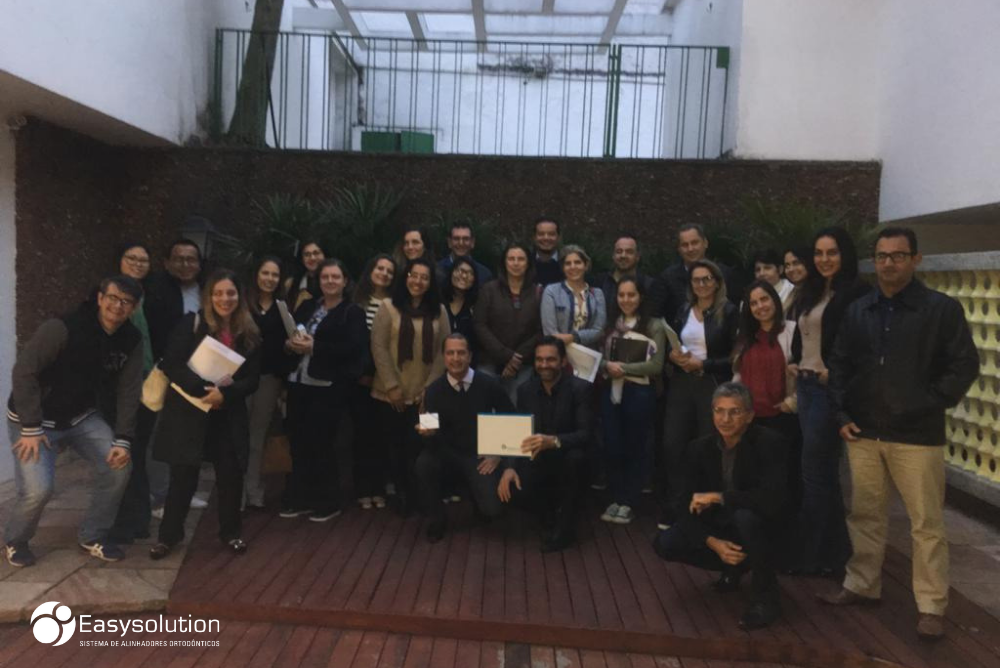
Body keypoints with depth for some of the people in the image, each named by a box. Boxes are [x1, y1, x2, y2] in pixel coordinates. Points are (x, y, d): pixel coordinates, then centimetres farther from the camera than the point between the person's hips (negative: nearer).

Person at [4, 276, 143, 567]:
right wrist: (31, 429, -24)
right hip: (36, 418, -5)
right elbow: (24, 373, -23)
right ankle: (15, 541, 15)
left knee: (119, 465, -9)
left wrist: (123, 440, -12)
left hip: (83, 417, 5)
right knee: (39, 488, -19)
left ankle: (92, 537, 11)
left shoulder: (131, 341, -8)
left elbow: (128, 392, -5)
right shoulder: (63, 328, -26)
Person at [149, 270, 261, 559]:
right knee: (183, 475, 1)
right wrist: (204, 389, -22)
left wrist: (224, 393, -17)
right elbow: (171, 364, -14)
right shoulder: (191, 324, -5)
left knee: (231, 474, 5)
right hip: (188, 411, -3)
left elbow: (252, 380, 1)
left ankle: (231, 532, 25)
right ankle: (169, 534, 21)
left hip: (229, 416, 3)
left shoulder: (250, 334, 3)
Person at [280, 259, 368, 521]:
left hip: (329, 387, -5)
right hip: (299, 382, 6)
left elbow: (352, 348, -14)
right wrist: (291, 343, -8)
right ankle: (300, 499, 21)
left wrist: (314, 348, -18)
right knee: (298, 442, 7)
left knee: (321, 444, -1)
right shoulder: (307, 307, 17)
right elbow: (286, 334, 16)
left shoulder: (353, 312, -1)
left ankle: (327, 503, 14)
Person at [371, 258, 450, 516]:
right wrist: (391, 385, -10)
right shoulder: (389, 306, -1)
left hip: (424, 394, 1)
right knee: (395, 445, 6)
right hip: (391, 393, -1)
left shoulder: (439, 311, 6)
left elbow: (444, 350, 4)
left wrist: (430, 387, -3)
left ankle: (417, 494, 20)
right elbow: (378, 347, -5)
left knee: (418, 446, -1)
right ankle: (400, 493, 24)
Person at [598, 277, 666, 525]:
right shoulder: (610, 325, 11)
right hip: (611, 391, 4)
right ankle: (616, 499, 21)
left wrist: (623, 368, -14)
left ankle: (629, 503, 19)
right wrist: (608, 366, -13)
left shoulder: (654, 326, -4)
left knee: (634, 447, 8)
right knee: (612, 447, 5)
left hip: (639, 393, -4)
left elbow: (656, 365, -11)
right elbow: (600, 357, 8)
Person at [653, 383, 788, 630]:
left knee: (745, 515, -38)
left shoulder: (768, 442, -19)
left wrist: (717, 497, -28)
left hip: (759, 527, -5)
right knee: (665, 543, -14)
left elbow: (772, 498, -33)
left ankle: (766, 595, -14)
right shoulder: (699, 448, -7)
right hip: (718, 529, 5)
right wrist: (713, 543, -25)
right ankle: (733, 568, 12)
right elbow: (687, 507, -9)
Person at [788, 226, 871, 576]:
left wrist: (834, 372, -19)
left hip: (830, 389, -8)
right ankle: (833, 548, 27)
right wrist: (795, 364, 7)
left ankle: (814, 554, 10)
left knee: (814, 470, -3)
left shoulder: (857, 292, -10)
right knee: (823, 469, 14)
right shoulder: (811, 292, 14)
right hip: (806, 385, 8)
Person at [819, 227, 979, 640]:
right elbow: (839, 364, 12)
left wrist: (931, 406, -9)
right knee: (865, 515, 13)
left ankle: (932, 606, 13)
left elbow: (965, 365, -3)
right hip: (863, 434, 4)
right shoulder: (857, 311, 10)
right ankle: (861, 586, 27)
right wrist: (842, 415, 4)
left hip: (917, 436, -4)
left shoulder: (942, 308, -2)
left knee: (926, 524, 3)